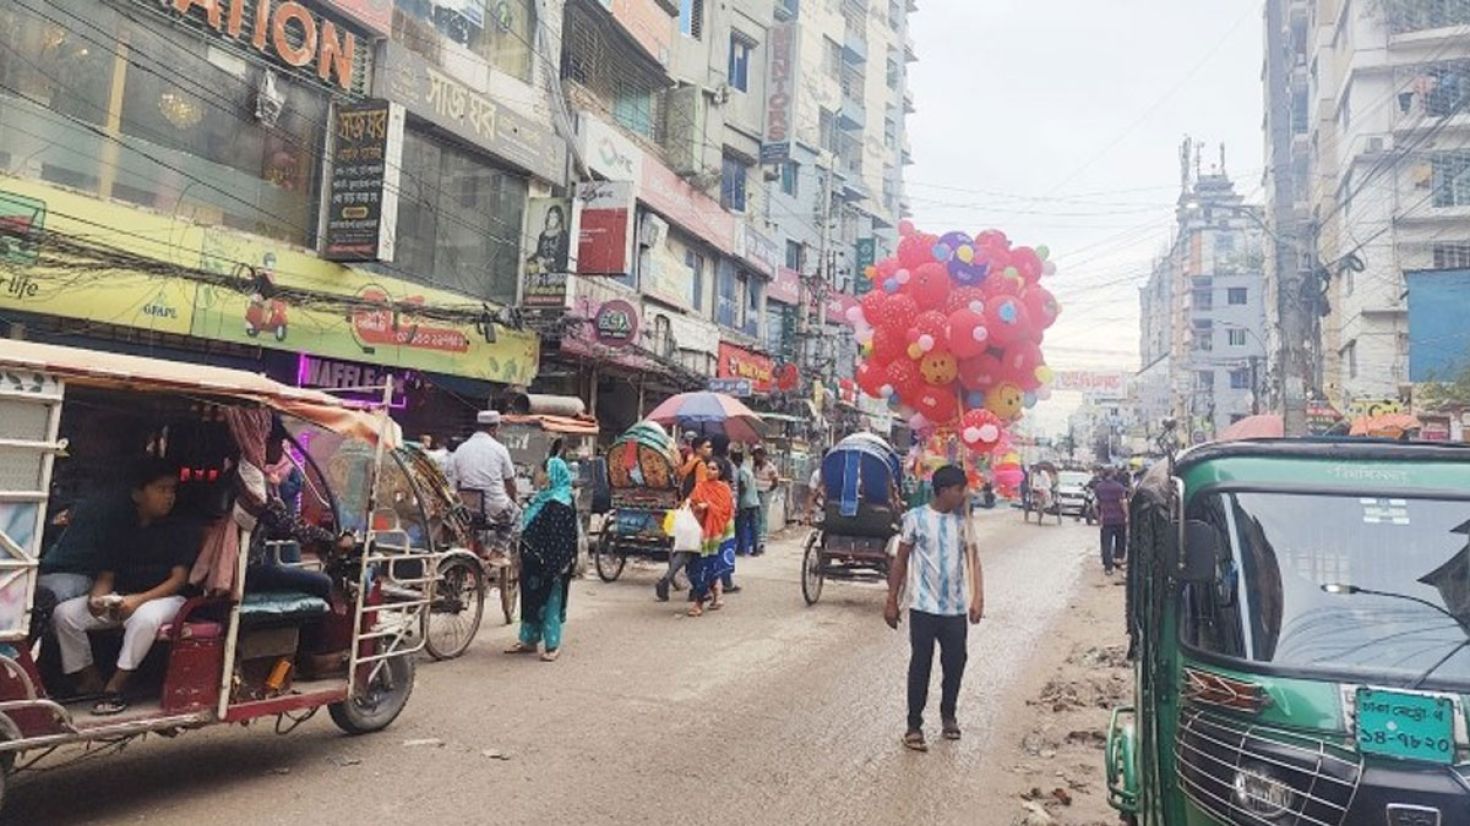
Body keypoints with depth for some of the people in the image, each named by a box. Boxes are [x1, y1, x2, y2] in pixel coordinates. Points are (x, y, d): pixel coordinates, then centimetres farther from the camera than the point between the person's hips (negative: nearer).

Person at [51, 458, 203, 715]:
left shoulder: (183, 530, 2)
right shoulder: (121, 533, 16)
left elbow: (179, 579, -7)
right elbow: (106, 577, 10)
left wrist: (139, 600, -20)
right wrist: (96, 597, -14)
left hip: (164, 598, -5)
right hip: (118, 598, 5)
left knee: (145, 617, -38)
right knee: (64, 613, -14)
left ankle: (114, 688, -27)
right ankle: (88, 679, -3)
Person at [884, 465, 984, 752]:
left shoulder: (963, 520, 2)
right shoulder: (916, 518, -8)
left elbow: (973, 558, 1)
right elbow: (901, 560, -2)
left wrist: (978, 597, -11)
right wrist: (892, 601, -2)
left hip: (956, 608, 3)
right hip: (924, 607, -3)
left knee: (955, 663, 12)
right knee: (921, 666, 2)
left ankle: (948, 714, 35)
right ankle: (914, 725, 14)